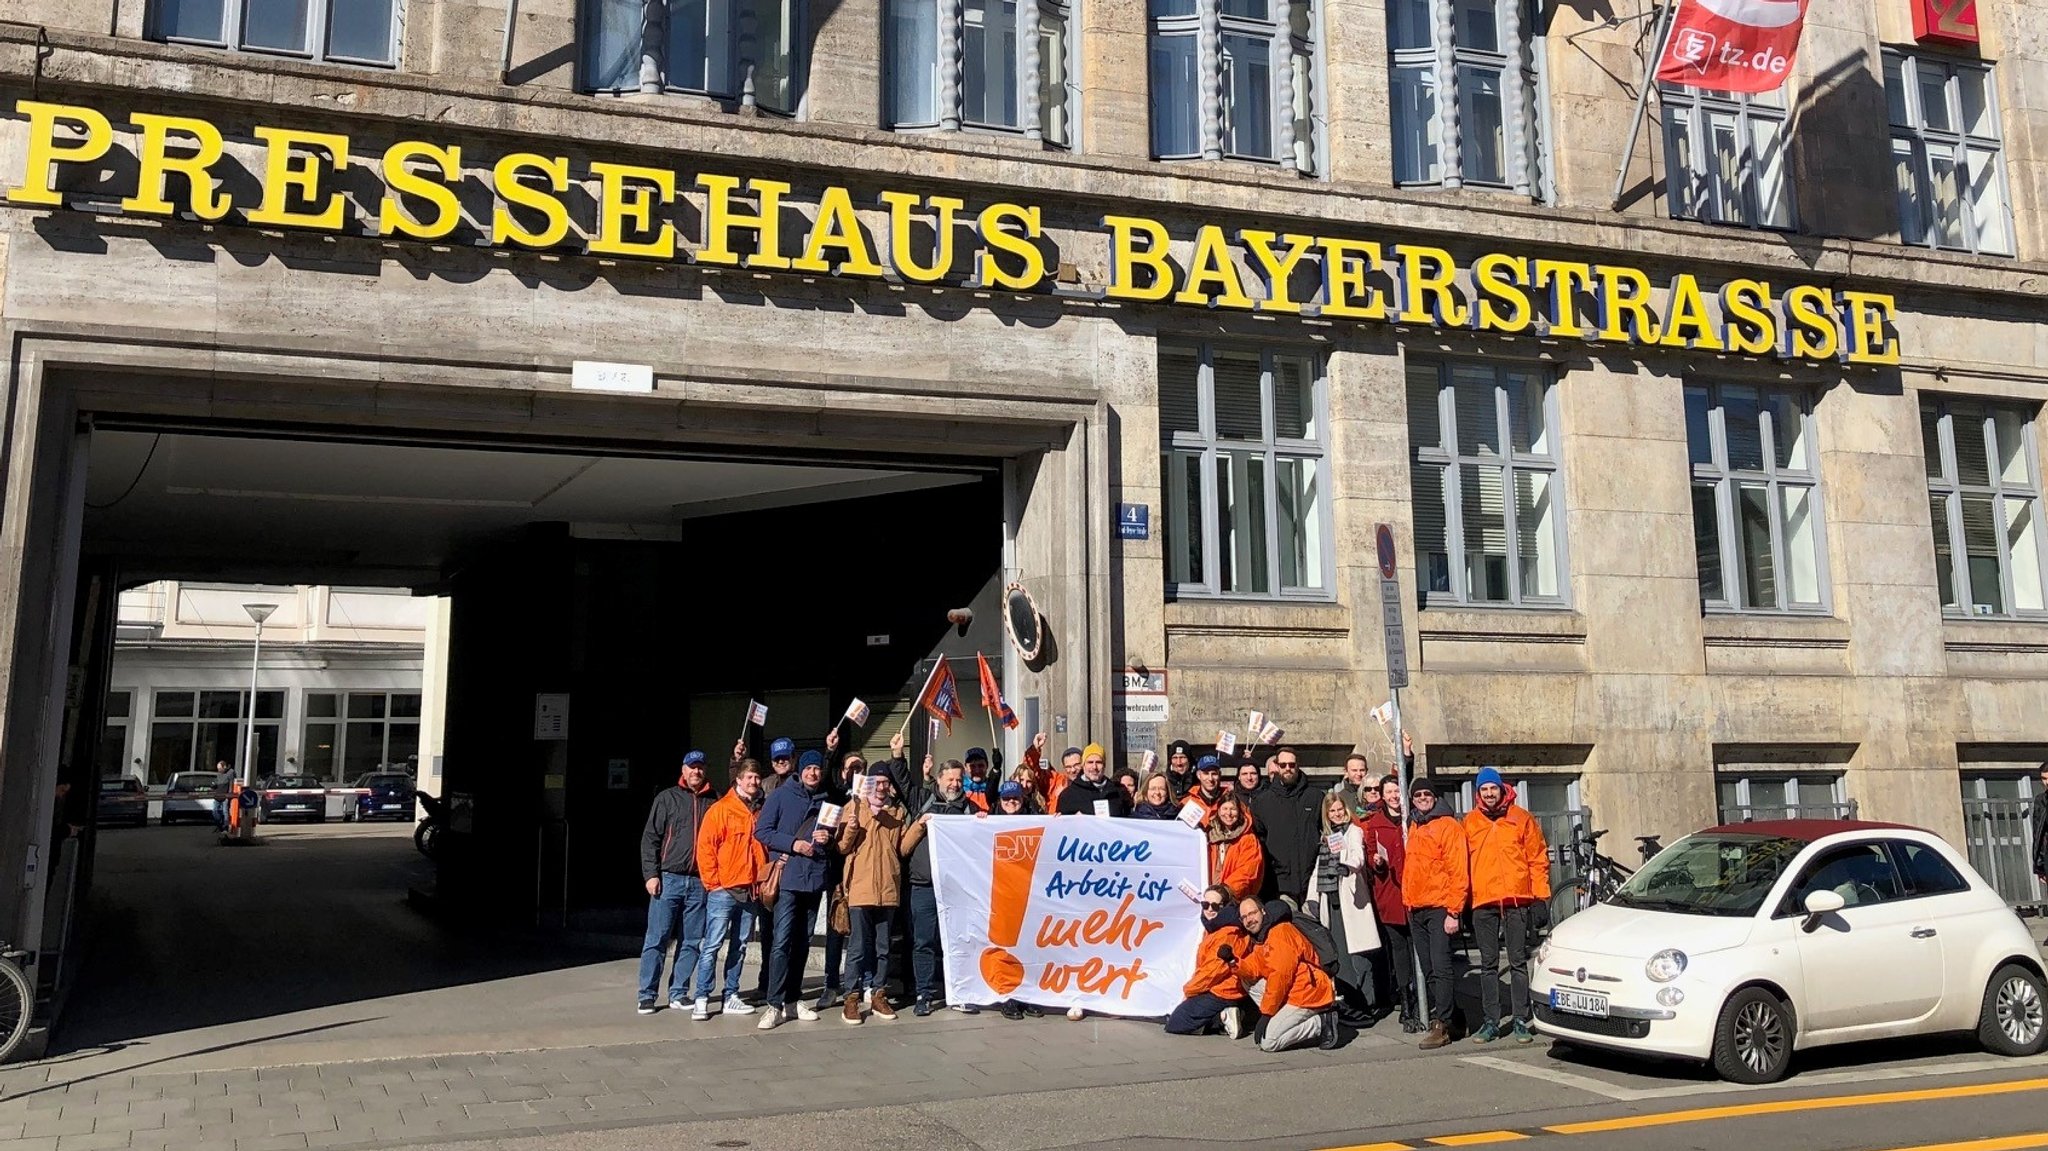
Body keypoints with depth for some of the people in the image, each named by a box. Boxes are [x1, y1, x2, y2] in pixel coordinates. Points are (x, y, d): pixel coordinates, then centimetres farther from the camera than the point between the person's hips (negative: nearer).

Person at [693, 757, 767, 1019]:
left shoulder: (762, 812, 11)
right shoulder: (720, 809, -4)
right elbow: (705, 847, -6)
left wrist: (762, 880, 9)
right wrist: (712, 882, -9)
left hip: (751, 891, 5)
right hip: (723, 890, -5)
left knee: (739, 947, 10)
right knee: (712, 945, -5)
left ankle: (731, 997, 16)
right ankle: (702, 999, -2)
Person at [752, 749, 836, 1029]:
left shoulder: (827, 801, 13)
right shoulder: (781, 796, 1)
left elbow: (836, 843, 21)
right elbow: (762, 831, -3)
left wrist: (827, 839, -2)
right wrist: (793, 844, -13)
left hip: (815, 879, 5)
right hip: (787, 877, -4)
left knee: (802, 942, 11)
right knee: (782, 941, -12)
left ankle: (793, 997, 20)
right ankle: (775, 1004, -11)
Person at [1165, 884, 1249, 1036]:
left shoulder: (1226, 934, -21)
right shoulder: (1212, 929, 11)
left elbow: (1213, 970, -20)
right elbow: (1202, 966, 16)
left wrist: (1188, 990, -8)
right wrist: (1190, 988, 4)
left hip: (1218, 994, -10)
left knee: (1173, 1025, -5)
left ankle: (1222, 1018, -10)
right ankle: (1223, 1016, 5)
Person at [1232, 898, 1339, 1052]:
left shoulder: (1281, 931, -15)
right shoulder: (1260, 939, 16)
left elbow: (1280, 976, -20)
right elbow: (1253, 970, 5)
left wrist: (1266, 1013, -17)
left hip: (1309, 995, -10)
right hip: (1292, 993, 10)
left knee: (1267, 1042, -15)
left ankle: (1320, 1024, -6)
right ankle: (1280, 1021, 2)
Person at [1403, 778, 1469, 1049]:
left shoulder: (1448, 825, -5)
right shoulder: (1413, 827, 17)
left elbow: (1458, 871, -10)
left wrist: (1453, 911, -15)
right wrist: (1408, 903, 14)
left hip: (1439, 908, -7)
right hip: (1416, 910, 7)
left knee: (1440, 968, -10)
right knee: (1427, 970, 10)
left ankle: (1442, 1026, -9)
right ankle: (1437, 1016, 17)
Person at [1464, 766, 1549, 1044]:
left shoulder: (1521, 818, 4)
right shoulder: (1470, 822, 7)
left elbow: (1538, 857, 5)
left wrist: (1540, 891, -2)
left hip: (1517, 900, -2)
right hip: (1483, 902, 2)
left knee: (1518, 962, 2)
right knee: (1488, 964, 7)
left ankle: (1522, 1020, 8)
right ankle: (1490, 1022, 13)